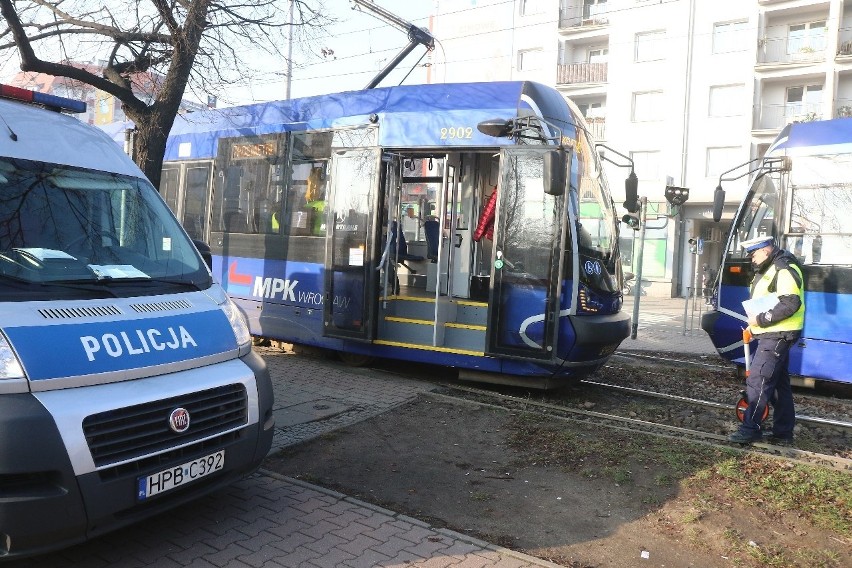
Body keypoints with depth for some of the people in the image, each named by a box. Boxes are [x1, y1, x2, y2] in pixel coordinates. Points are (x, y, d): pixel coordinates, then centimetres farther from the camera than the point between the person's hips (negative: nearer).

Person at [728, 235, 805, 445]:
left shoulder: (784, 270, -15)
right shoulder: (768, 270, 18)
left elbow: (791, 304, -25)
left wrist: (761, 319, -21)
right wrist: (756, 320, 9)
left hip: (777, 337, -11)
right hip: (772, 336, 11)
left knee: (757, 381, -12)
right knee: (778, 383, 14)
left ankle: (750, 428, -10)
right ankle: (783, 431, 22)